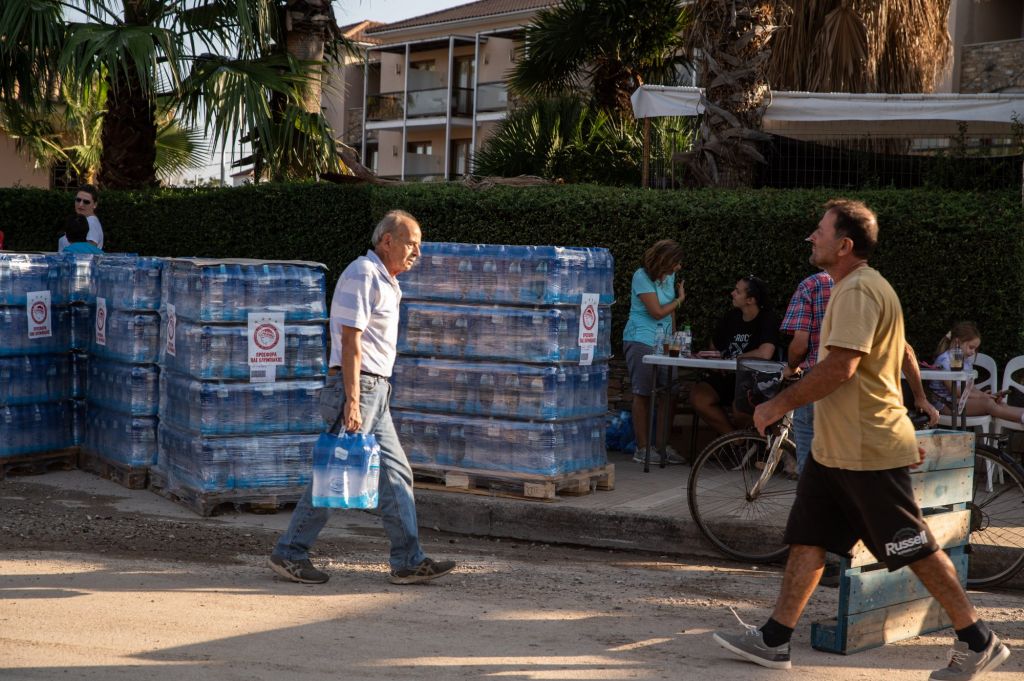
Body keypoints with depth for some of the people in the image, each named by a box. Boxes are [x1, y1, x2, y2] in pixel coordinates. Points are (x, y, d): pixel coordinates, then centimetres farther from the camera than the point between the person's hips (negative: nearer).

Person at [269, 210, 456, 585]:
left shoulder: (385, 281, 18)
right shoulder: (363, 275, -13)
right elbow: (350, 343, -19)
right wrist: (352, 401, -23)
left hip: (375, 389, 10)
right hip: (357, 386, -10)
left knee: (396, 473, 7)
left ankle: (408, 561, 8)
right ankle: (289, 553, 7)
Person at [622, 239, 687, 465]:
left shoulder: (669, 277, 12)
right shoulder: (642, 277, -12)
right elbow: (657, 312, -14)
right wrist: (680, 299, 0)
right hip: (640, 342, -7)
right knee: (643, 394, -2)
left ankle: (662, 445, 7)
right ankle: (642, 448, 2)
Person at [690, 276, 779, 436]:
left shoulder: (768, 320, -10)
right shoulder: (730, 317, 10)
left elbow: (765, 353, -27)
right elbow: (714, 348, 23)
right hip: (726, 377, 6)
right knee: (697, 396, -22)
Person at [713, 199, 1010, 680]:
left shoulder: (858, 291, -18)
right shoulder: (855, 288, 16)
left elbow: (840, 367, -26)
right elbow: (902, 354, 23)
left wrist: (780, 404, -18)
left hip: (867, 450, -10)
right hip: (835, 446, 10)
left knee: (915, 549, -2)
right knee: (807, 537, 8)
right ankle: (774, 639, 12)